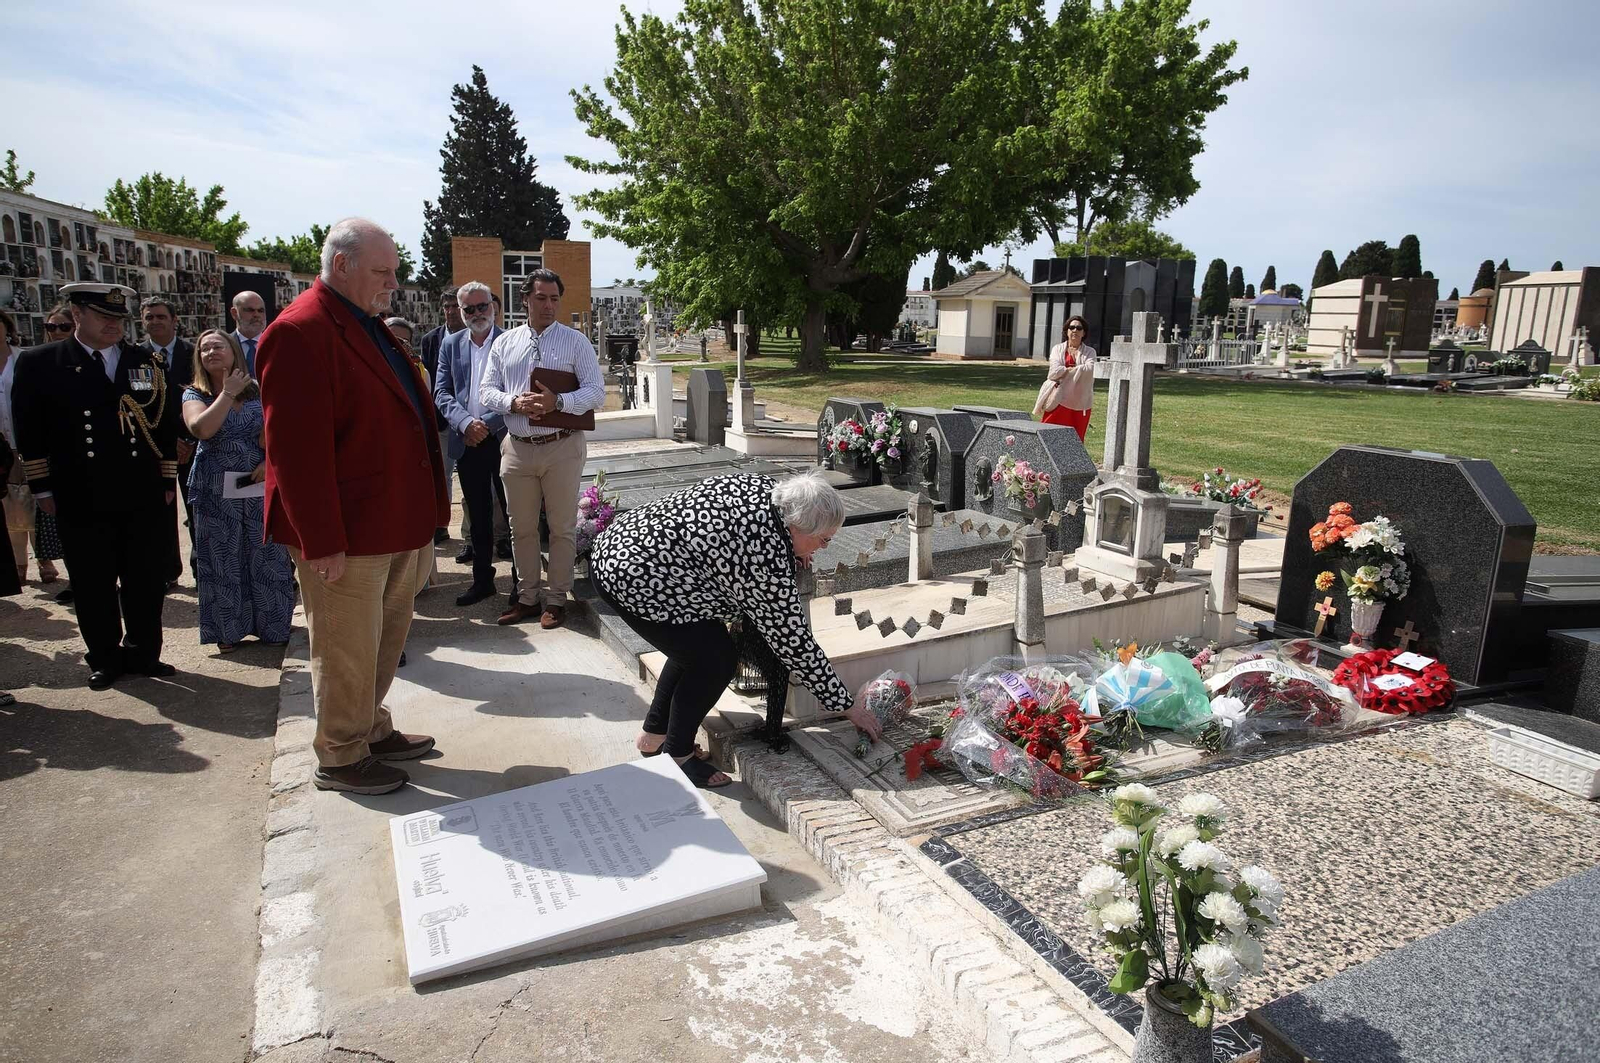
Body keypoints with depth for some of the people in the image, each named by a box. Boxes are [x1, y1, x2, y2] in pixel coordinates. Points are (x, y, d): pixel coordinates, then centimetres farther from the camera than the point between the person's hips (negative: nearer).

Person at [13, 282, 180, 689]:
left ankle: (142, 654, 25)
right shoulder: (40, 363, 1)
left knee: (146, 583, 9)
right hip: (81, 502, -1)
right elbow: (31, 432, 2)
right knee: (94, 587, 8)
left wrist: (168, 481, 9)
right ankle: (104, 659, 24)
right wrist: (43, 488, 0)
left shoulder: (148, 363, 7)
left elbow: (167, 425, 10)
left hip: (144, 499, 2)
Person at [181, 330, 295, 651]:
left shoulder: (259, 392, 7)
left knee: (267, 557, 4)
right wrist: (229, 393, -11)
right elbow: (201, 428, -18)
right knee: (223, 561, 5)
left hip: (261, 488, 1)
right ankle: (228, 630, 18)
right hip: (216, 493, -1)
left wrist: (271, 461, -11)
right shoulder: (194, 395, 3)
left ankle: (273, 625, 17)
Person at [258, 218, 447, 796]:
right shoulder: (300, 332, -16)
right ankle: (340, 758, 22)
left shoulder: (366, 325, 15)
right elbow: (296, 448, -21)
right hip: (348, 536, -9)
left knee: (386, 638, 20)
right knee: (347, 651, 5)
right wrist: (321, 542, -21)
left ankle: (372, 730, 37)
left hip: (395, 526, 10)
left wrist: (420, 518, 18)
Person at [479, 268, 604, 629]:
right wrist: (514, 403, -13)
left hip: (562, 447, -3)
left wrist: (558, 402, -21)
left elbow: (596, 392, -5)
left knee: (562, 527, 4)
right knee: (521, 527, 11)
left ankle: (556, 598, 16)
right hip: (517, 448, 3)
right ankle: (528, 596, 24)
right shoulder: (505, 342, 10)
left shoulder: (576, 341, 1)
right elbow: (486, 391, 8)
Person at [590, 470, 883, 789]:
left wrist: (793, 551, 8)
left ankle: (652, 735, 34)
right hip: (634, 579, -10)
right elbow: (792, 640, -16)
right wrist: (849, 706, -6)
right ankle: (676, 757, 14)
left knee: (695, 645, 19)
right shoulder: (765, 559, -23)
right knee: (716, 661, -1)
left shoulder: (761, 487, 0)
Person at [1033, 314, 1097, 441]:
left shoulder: (1089, 352, 10)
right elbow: (1055, 371, -7)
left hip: (1080, 403, 1)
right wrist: (1078, 370, -5)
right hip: (1059, 401, -1)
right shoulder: (1057, 349, 10)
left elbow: (1090, 369, -11)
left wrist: (1065, 371, -8)